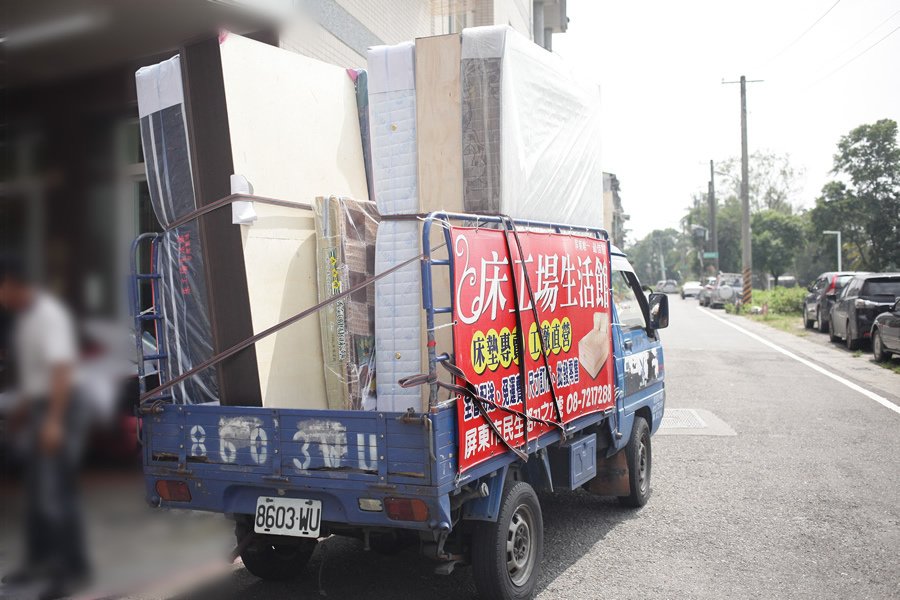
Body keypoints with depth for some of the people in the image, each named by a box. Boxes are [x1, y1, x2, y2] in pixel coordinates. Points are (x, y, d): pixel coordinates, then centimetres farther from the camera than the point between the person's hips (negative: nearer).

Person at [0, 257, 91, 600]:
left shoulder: (49, 315, -16)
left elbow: (61, 368, -24)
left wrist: (54, 420, -29)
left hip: (57, 411, -9)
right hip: (37, 410, 9)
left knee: (57, 494, -6)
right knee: (36, 493, 17)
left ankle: (72, 570, 3)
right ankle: (40, 561, 30)